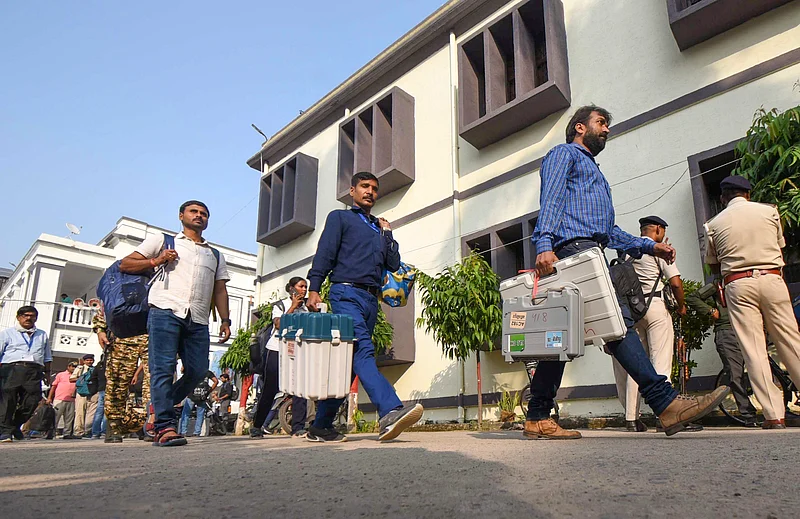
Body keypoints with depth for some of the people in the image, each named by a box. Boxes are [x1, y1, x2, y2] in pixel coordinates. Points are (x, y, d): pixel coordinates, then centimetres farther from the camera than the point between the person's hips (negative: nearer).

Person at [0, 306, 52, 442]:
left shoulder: (42, 335, 24)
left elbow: (47, 357, 25)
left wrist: (47, 372, 17)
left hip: (34, 371, 3)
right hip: (11, 369, -2)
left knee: (32, 400, -5)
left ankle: (16, 425, 16)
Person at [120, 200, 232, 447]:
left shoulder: (215, 255, 29)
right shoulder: (163, 241, 19)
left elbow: (219, 290, 22)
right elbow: (125, 264, 16)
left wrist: (225, 320, 9)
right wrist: (155, 261, -1)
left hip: (198, 320, 4)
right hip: (165, 311, -4)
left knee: (198, 371, -4)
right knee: (163, 368, -12)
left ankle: (159, 408, 15)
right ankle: (165, 426, -11)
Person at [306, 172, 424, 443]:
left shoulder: (380, 227, 29)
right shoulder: (340, 217, 14)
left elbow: (394, 264, 19)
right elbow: (324, 253, 1)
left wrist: (387, 233, 13)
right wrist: (314, 288, -11)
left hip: (371, 300, 6)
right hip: (346, 293, -6)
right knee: (363, 351, -23)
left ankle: (320, 427, 9)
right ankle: (390, 412, -37)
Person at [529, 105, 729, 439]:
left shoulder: (594, 172, 39)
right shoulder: (564, 153, 12)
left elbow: (610, 231, 34)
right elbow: (551, 200, -7)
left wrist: (649, 246, 22)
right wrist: (544, 244, -22)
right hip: (574, 247, -9)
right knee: (618, 319, -18)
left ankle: (538, 419, 3)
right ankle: (666, 403, -22)